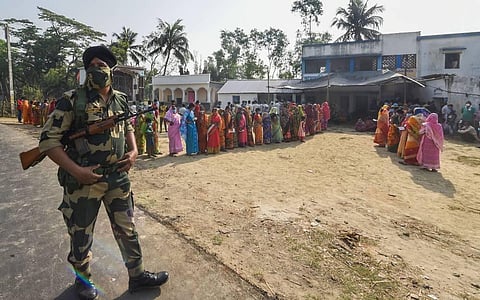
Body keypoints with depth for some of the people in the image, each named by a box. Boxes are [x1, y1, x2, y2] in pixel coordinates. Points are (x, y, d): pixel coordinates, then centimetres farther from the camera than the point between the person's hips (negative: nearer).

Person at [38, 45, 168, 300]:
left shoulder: (121, 100, 5)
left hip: (118, 177, 4)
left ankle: (137, 276, 32)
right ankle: (82, 279, 40)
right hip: (83, 179, -3)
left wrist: (134, 151, 2)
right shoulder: (72, 100, -10)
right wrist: (76, 170, -18)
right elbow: (47, 140, -10)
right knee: (81, 235, 14)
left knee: (127, 229, 14)